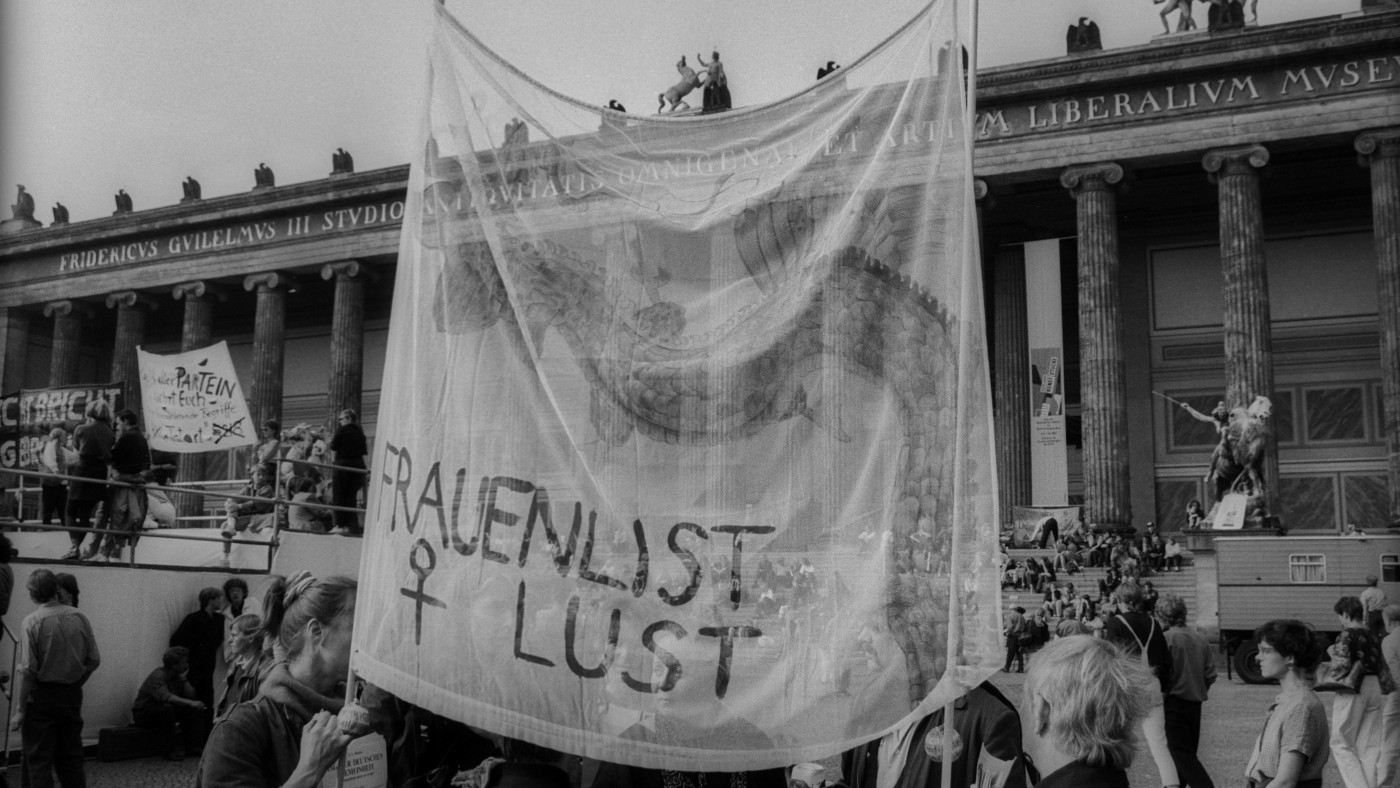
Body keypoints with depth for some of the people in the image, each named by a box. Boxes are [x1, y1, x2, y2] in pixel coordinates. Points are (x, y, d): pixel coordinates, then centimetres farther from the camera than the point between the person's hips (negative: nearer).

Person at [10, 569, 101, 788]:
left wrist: (20, 710, -10)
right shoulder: (80, 618, -1)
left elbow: (27, 670, -16)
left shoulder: (32, 622, -13)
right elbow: (94, 660, 3)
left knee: (39, 760, 4)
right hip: (72, 696, 4)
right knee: (71, 756, 15)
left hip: (41, 696, -4)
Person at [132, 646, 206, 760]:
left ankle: (192, 746, -6)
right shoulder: (158, 675, -24)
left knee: (193, 709, -9)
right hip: (143, 712, -8)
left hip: (164, 710, 8)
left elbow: (191, 695, -6)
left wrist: (183, 679, -16)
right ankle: (172, 751, -30)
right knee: (167, 708, -36)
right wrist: (191, 703, -50)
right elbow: (164, 696, -43)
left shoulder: (177, 675, 2)